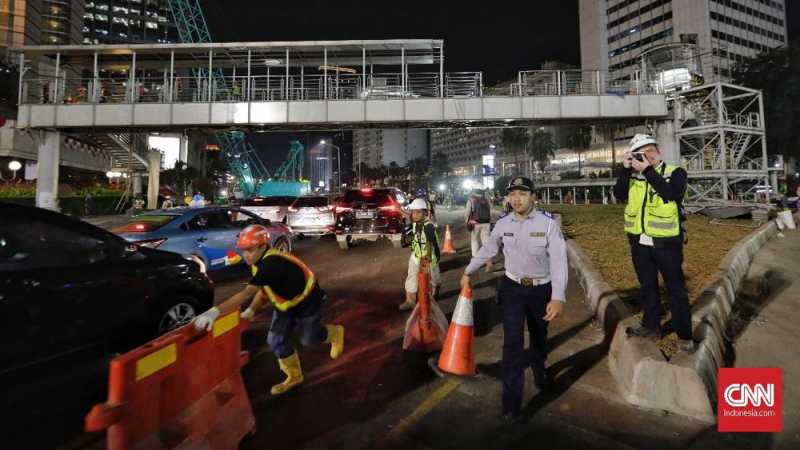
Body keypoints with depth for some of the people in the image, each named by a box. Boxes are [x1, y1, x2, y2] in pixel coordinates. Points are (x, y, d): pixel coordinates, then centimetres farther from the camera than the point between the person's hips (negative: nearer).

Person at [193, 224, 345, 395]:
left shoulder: (272, 264, -38)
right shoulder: (261, 262, -9)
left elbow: (247, 293, -46)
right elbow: (263, 290, 3)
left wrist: (215, 311, -51)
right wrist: (251, 311, -12)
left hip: (307, 302, -8)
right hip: (286, 304, 8)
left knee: (308, 340, 10)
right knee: (276, 341, 3)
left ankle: (336, 333, 41)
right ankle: (294, 376, 25)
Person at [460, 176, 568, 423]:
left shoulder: (548, 223, -17)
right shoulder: (502, 224, -7)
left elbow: (559, 260, -21)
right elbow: (487, 250, 9)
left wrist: (557, 298, -30)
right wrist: (468, 272, 18)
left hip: (541, 290, 0)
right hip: (513, 288, 1)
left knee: (539, 337, 20)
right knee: (513, 342, -7)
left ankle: (539, 370, 53)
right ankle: (512, 402, 3)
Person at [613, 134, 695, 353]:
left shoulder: (676, 172, -4)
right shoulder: (633, 175, 6)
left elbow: (672, 194, -22)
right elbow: (619, 195, -8)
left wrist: (648, 170, -23)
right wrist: (626, 169, -14)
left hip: (666, 243, -4)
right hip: (639, 242, 4)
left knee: (676, 289, 5)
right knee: (647, 286, 17)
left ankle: (685, 335, 16)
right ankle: (651, 326, 31)